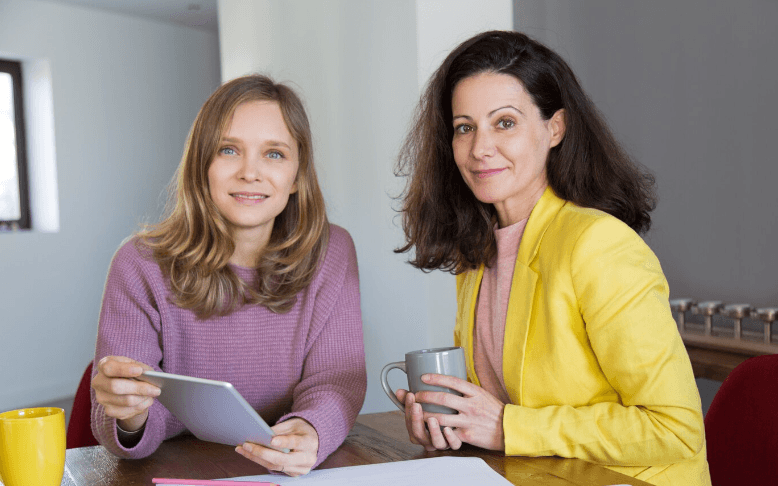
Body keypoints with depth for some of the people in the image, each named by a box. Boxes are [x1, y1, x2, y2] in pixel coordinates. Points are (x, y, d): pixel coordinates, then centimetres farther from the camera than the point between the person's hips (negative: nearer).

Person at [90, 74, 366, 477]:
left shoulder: (331, 253, -1)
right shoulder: (141, 266, -7)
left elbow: (336, 378, -6)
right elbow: (113, 425, -8)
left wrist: (310, 433, -28)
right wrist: (131, 419, -32)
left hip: (287, 473, 1)